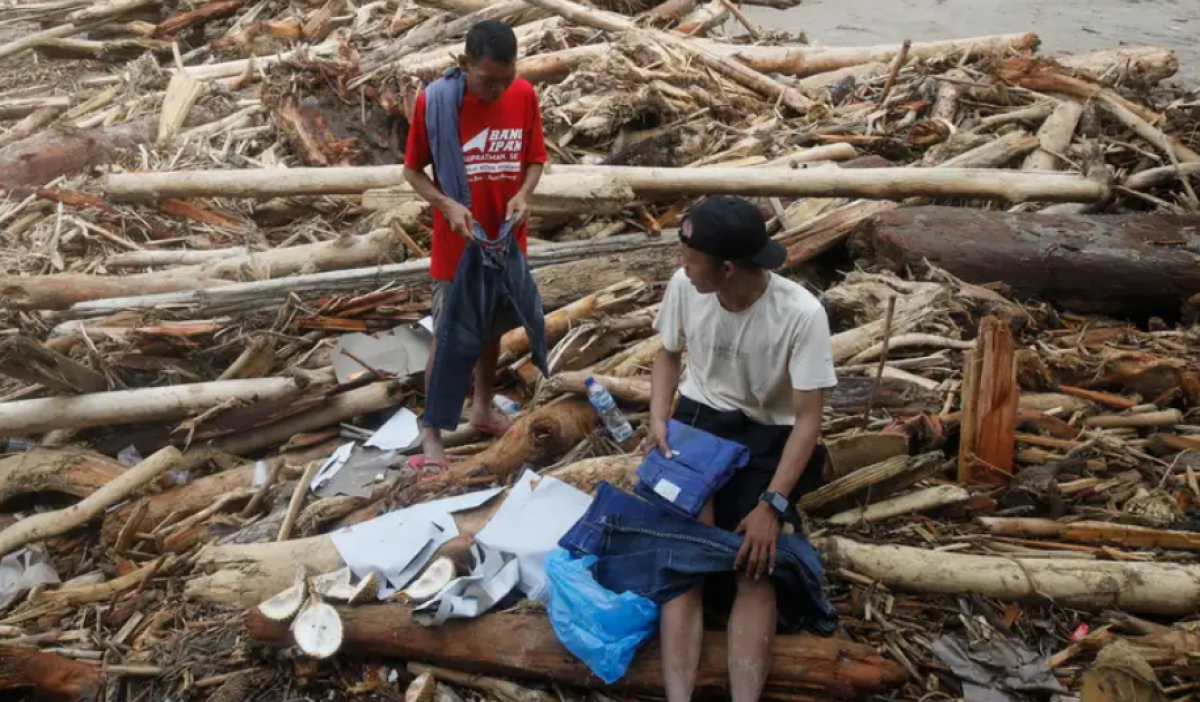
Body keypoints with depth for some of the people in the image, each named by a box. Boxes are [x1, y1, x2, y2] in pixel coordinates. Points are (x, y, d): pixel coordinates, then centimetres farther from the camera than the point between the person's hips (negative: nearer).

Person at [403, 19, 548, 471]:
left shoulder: (525, 95, -8)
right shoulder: (432, 102, -18)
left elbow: (536, 158, 3)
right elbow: (412, 170, -8)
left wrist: (523, 194, -18)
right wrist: (447, 205, -25)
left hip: (507, 242, 4)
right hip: (456, 247, -4)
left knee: (492, 330, 19)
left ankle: (482, 408, 40)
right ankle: (431, 433, 19)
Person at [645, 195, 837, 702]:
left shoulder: (802, 314, -24)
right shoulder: (684, 285, -12)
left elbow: (808, 419, -18)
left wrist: (771, 505, -25)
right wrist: (658, 419, -9)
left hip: (768, 436, -1)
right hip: (698, 418, 2)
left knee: (754, 565, -21)